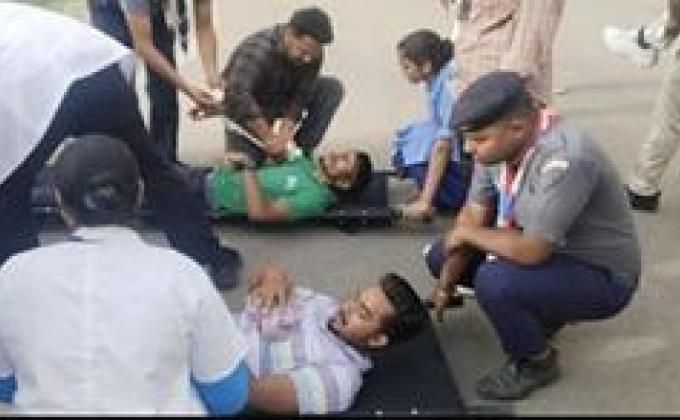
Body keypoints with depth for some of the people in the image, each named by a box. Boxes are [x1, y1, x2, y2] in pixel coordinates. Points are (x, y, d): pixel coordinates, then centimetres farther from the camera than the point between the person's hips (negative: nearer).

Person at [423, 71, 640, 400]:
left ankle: (537, 363, -2)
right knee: (441, 255, 5)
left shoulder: (564, 161, -35)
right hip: (542, 247, 8)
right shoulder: (499, 143, -10)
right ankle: (538, 313, 17)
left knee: (494, 282, -32)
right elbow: (474, 213, 0)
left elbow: (531, 250, -36)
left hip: (601, 277, -8)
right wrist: (446, 284, -6)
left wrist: (467, 233, -19)